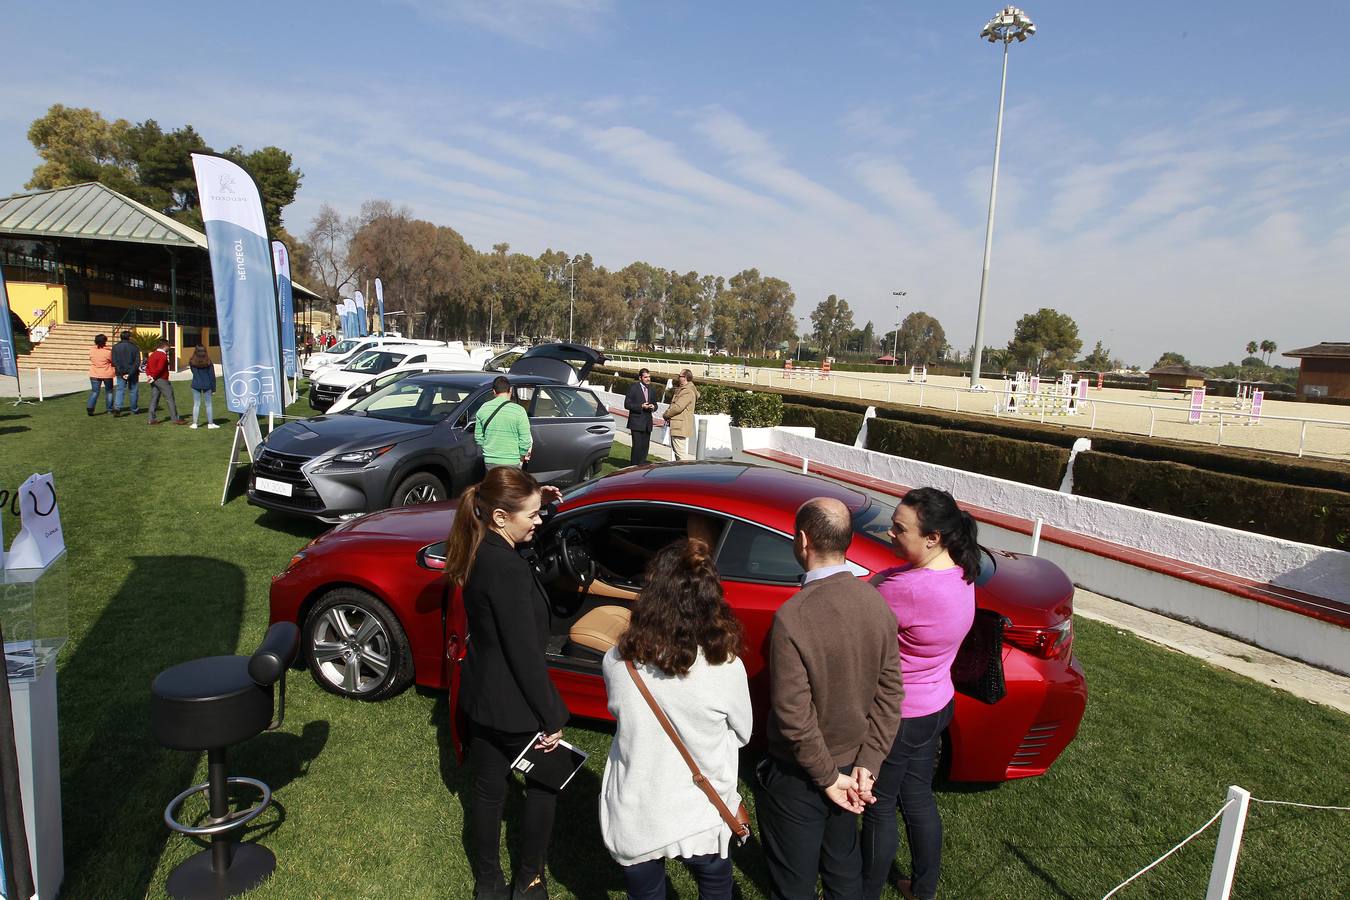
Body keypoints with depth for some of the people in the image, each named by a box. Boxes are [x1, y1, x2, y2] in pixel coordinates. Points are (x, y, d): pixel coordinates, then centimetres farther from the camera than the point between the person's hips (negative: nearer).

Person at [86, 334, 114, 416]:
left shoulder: (91, 350, -3)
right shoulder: (108, 351, -13)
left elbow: (91, 359, 11)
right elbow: (113, 362, -3)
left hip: (94, 375, 2)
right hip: (107, 374, -2)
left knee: (94, 391, 5)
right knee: (109, 392, 13)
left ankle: (90, 407, -14)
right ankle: (110, 409, 18)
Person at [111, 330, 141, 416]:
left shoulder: (115, 347, 1)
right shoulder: (134, 347, -3)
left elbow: (114, 362, -6)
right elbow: (137, 362, -11)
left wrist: (122, 373, -8)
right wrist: (130, 373, -12)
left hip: (121, 373, 1)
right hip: (133, 373, -1)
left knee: (120, 390, 3)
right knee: (134, 391, 10)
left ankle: (117, 408, -14)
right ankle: (135, 409, 18)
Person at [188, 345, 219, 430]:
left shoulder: (192, 362, -3)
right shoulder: (208, 362, -6)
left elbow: (193, 372, 10)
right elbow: (212, 376, -3)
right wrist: (213, 388, 3)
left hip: (196, 385, 1)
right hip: (206, 386, -1)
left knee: (196, 405, 8)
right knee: (208, 405, 6)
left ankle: (194, 423, 10)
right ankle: (210, 423, 8)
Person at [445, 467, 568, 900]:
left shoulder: (479, 553, -3)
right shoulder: (508, 570, -30)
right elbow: (526, 654, -26)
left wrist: (534, 501, 7)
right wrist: (551, 719, -16)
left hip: (481, 699, 8)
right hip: (515, 708, -8)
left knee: (486, 790, 22)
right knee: (544, 785, 18)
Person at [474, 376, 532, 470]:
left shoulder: (483, 409, 1)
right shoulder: (519, 410, -12)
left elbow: (478, 437, 8)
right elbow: (525, 440, -11)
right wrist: (522, 456, 5)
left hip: (489, 460, 4)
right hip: (511, 462, -4)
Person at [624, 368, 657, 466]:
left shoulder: (651, 389, 14)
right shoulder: (634, 388, -6)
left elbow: (654, 404, 21)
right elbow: (627, 404, -9)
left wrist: (653, 406, -4)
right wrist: (641, 406, -18)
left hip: (647, 423, 6)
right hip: (637, 422, -6)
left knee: (645, 445, 8)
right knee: (637, 445, -8)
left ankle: (642, 465, 17)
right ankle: (635, 466, 1)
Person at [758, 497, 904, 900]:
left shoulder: (792, 617, -30)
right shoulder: (876, 603, -10)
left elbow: (794, 717, -26)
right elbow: (890, 693, -6)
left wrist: (828, 777, -12)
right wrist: (866, 766, -3)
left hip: (799, 777, -6)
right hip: (850, 765, 6)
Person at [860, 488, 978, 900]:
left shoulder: (909, 588, -36)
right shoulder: (960, 572, -7)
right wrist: (882, 581, -15)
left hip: (897, 717, -8)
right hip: (937, 706, 8)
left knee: (879, 807, 14)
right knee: (918, 797, 26)